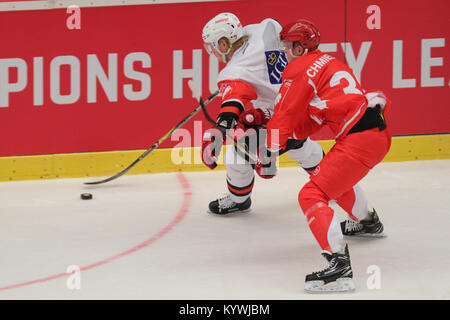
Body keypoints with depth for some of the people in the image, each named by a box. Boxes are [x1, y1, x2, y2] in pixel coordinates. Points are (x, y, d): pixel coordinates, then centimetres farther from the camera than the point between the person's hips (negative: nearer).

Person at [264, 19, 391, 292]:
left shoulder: (300, 69, -4)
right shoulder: (328, 63, 24)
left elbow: (285, 113, -4)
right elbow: (316, 117, 24)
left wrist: (272, 149, 7)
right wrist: (288, 136, 16)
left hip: (359, 139, -10)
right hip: (380, 133, 10)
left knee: (313, 196, -13)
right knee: (338, 175, 38)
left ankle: (339, 264, -29)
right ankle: (368, 222, 60)